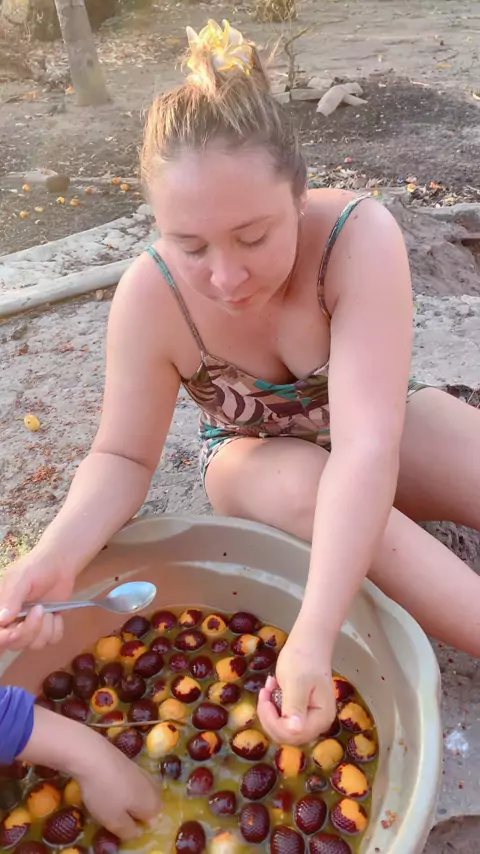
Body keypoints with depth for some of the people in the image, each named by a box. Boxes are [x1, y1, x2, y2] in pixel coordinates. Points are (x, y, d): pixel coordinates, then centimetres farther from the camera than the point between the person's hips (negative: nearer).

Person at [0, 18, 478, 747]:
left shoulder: (360, 236, -33)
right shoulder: (150, 296, -27)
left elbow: (366, 446, -40)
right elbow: (123, 458, -17)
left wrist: (314, 634, -49)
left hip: (378, 424, 0)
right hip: (253, 456, 0)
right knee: (299, 484, -35)